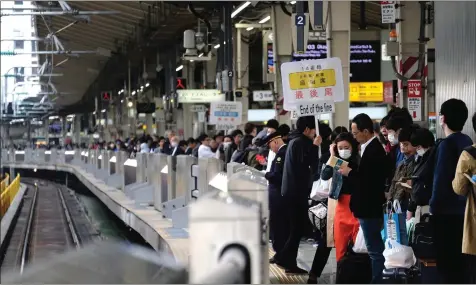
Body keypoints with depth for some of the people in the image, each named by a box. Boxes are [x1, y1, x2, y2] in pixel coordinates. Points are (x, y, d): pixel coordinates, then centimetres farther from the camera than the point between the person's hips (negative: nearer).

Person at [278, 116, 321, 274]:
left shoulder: (295, 141, 15)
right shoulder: (301, 142, -15)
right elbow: (312, 166, -19)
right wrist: (315, 146, -12)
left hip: (292, 190, 10)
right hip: (297, 191, -10)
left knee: (296, 226, 13)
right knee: (299, 227, -4)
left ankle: (288, 260, 14)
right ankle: (286, 259, -3)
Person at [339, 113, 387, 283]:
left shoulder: (373, 150, -20)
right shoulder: (372, 147, 10)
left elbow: (369, 180, -24)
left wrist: (350, 173, -13)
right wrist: (351, 172, 1)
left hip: (370, 208, -10)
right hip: (370, 207, 10)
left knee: (375, 250, -4)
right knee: (375, 249, 15)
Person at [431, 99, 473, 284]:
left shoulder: (447, 144, -16)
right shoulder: (467, 142, 9)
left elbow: (441, 180, -18)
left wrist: (433, 208, -10)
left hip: (447, 211, -8)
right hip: (462, 209, 8)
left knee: (446, 261, -4)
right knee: (457, 259, 14)